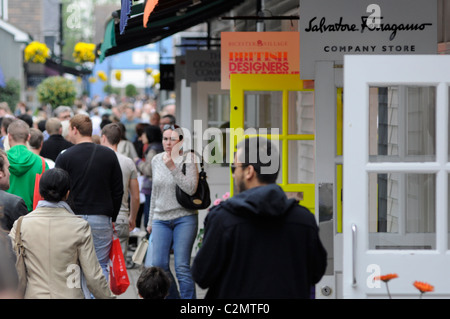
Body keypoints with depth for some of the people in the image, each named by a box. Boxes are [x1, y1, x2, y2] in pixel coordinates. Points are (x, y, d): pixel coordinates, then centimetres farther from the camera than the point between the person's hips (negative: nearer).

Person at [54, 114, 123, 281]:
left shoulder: (65, 157, -4)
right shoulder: (109, 155, 4)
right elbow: (118, 191, 8)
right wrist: (112, 218, 17)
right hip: (101, 220, 2)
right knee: (101, 266, 5)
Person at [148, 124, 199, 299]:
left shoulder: (188, 158, -6)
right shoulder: (156, 160, 10)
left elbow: (191, 189, -17)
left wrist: (173, 167, -22)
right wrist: (151, 220, 22)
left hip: (184, 218, -5)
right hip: (161, 219, 5)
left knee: (182, 267, -7)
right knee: (158, 265, -2)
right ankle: (173, 296, 19)